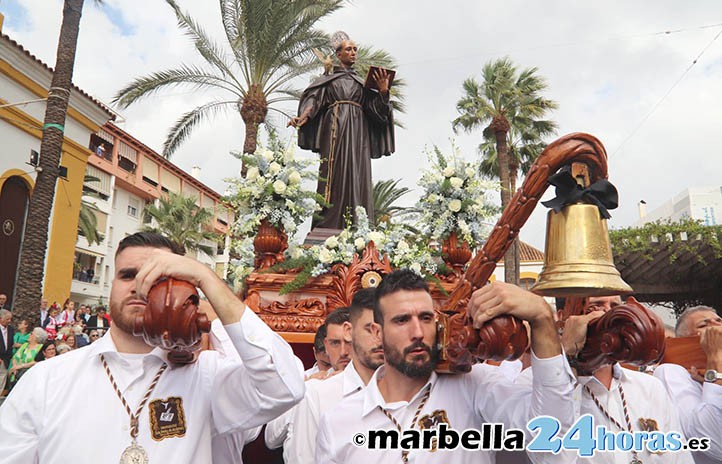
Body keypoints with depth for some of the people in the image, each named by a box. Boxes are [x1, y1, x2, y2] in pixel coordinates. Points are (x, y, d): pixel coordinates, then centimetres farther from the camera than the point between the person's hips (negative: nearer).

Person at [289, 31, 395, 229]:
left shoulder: (361, 82, 24)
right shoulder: (329, 79, 13)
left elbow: (375, 107, 13)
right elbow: (313, 99, -3)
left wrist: (383, 90, -4)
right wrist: (303, 117, -21)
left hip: (358, 132, 4)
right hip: (336, 131, -4)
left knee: (358, 175, -4)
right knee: (336, 174, -12)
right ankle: (330, 226, -12)